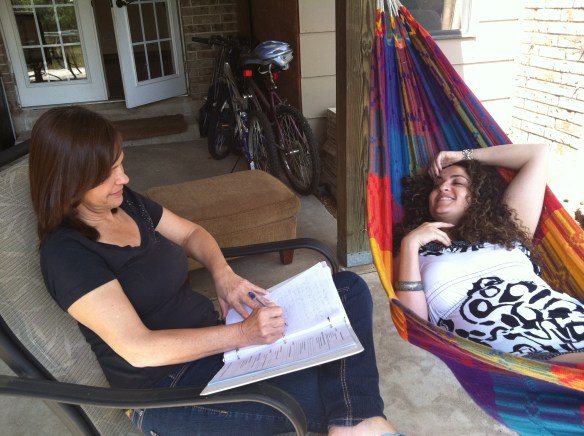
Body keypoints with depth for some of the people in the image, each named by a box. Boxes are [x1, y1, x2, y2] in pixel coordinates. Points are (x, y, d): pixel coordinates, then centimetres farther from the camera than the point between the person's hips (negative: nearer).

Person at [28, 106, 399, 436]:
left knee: (350, 289, -4)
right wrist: (242, 334, -28)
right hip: (171, 389, -8)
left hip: (210, 335, 9)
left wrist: (223, 274, -6)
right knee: (332, 391, -28)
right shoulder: (66, 254, -18)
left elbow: (191, 234, 16)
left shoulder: (126, 203, 5)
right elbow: (138, 349, -25)